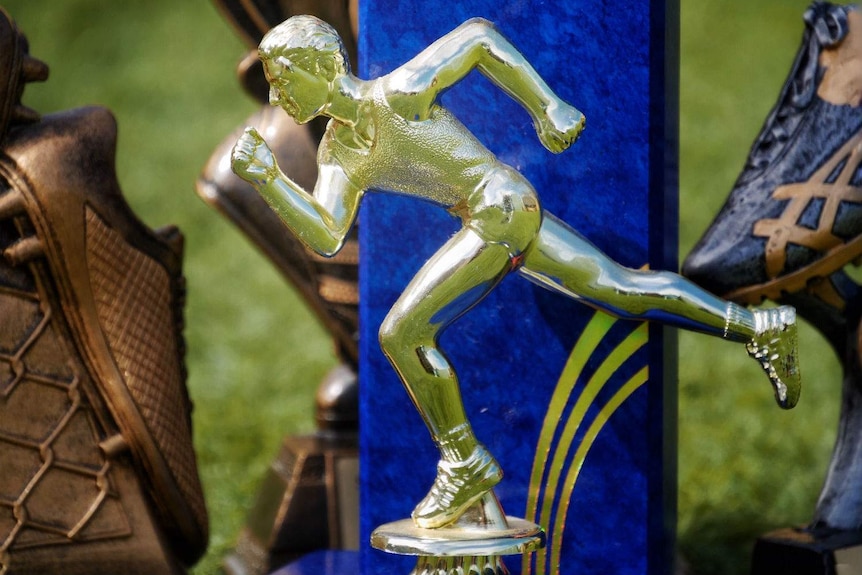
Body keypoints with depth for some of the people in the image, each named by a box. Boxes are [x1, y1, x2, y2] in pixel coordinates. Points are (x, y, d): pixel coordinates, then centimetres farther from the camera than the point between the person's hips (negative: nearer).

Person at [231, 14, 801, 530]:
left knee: (401, 333, -10)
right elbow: (325, 238, 0)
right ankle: (762, 327, 26)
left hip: (502, 208, -9)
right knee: (624, 290, 16)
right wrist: (267, 178, -9)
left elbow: (478, 36, -8)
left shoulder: (397, 94, -14)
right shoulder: (338, 151, 9)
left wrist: (547, 106, -10)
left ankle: (467, 465, 4)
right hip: (514, 218, 9)